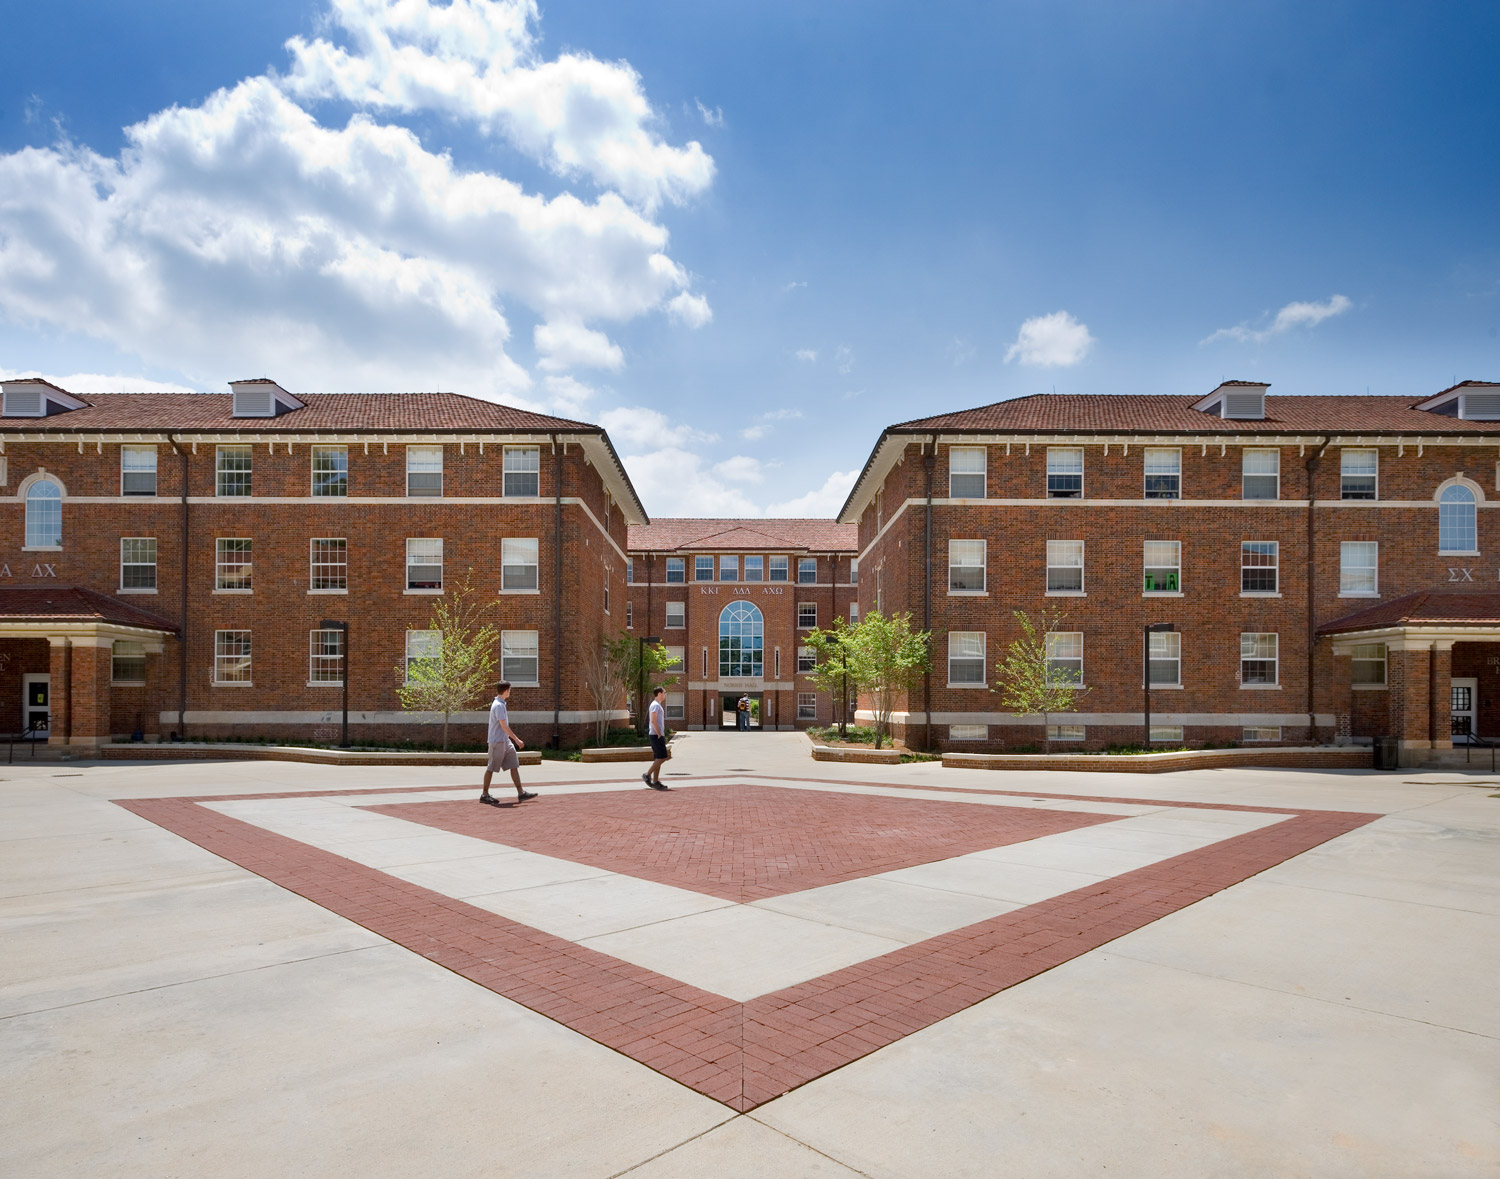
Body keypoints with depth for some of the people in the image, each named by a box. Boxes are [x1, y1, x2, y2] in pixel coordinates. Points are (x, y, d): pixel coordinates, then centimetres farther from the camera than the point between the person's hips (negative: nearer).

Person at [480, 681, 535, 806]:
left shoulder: (502, 704, 13)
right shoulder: (498, 705, -17)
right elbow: (504, 726, -22)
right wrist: (517, 740, -21)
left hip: (505, 741, 9)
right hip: (497, 741, -9)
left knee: (514, 766, 6)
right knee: (491, 768, 1)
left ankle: (521, 793, 6)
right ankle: (484, 795, 11)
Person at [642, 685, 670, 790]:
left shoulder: (658, 705, 20)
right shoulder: (655, 705, -12)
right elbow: (653, 721, -19)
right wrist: (659, 734, -19)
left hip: (658, 735, 10)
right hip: (656, 735, -10)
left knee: (658, 758, 8)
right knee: (661, 757, -10)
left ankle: (655, 781, 8)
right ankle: (647, 775, -5)